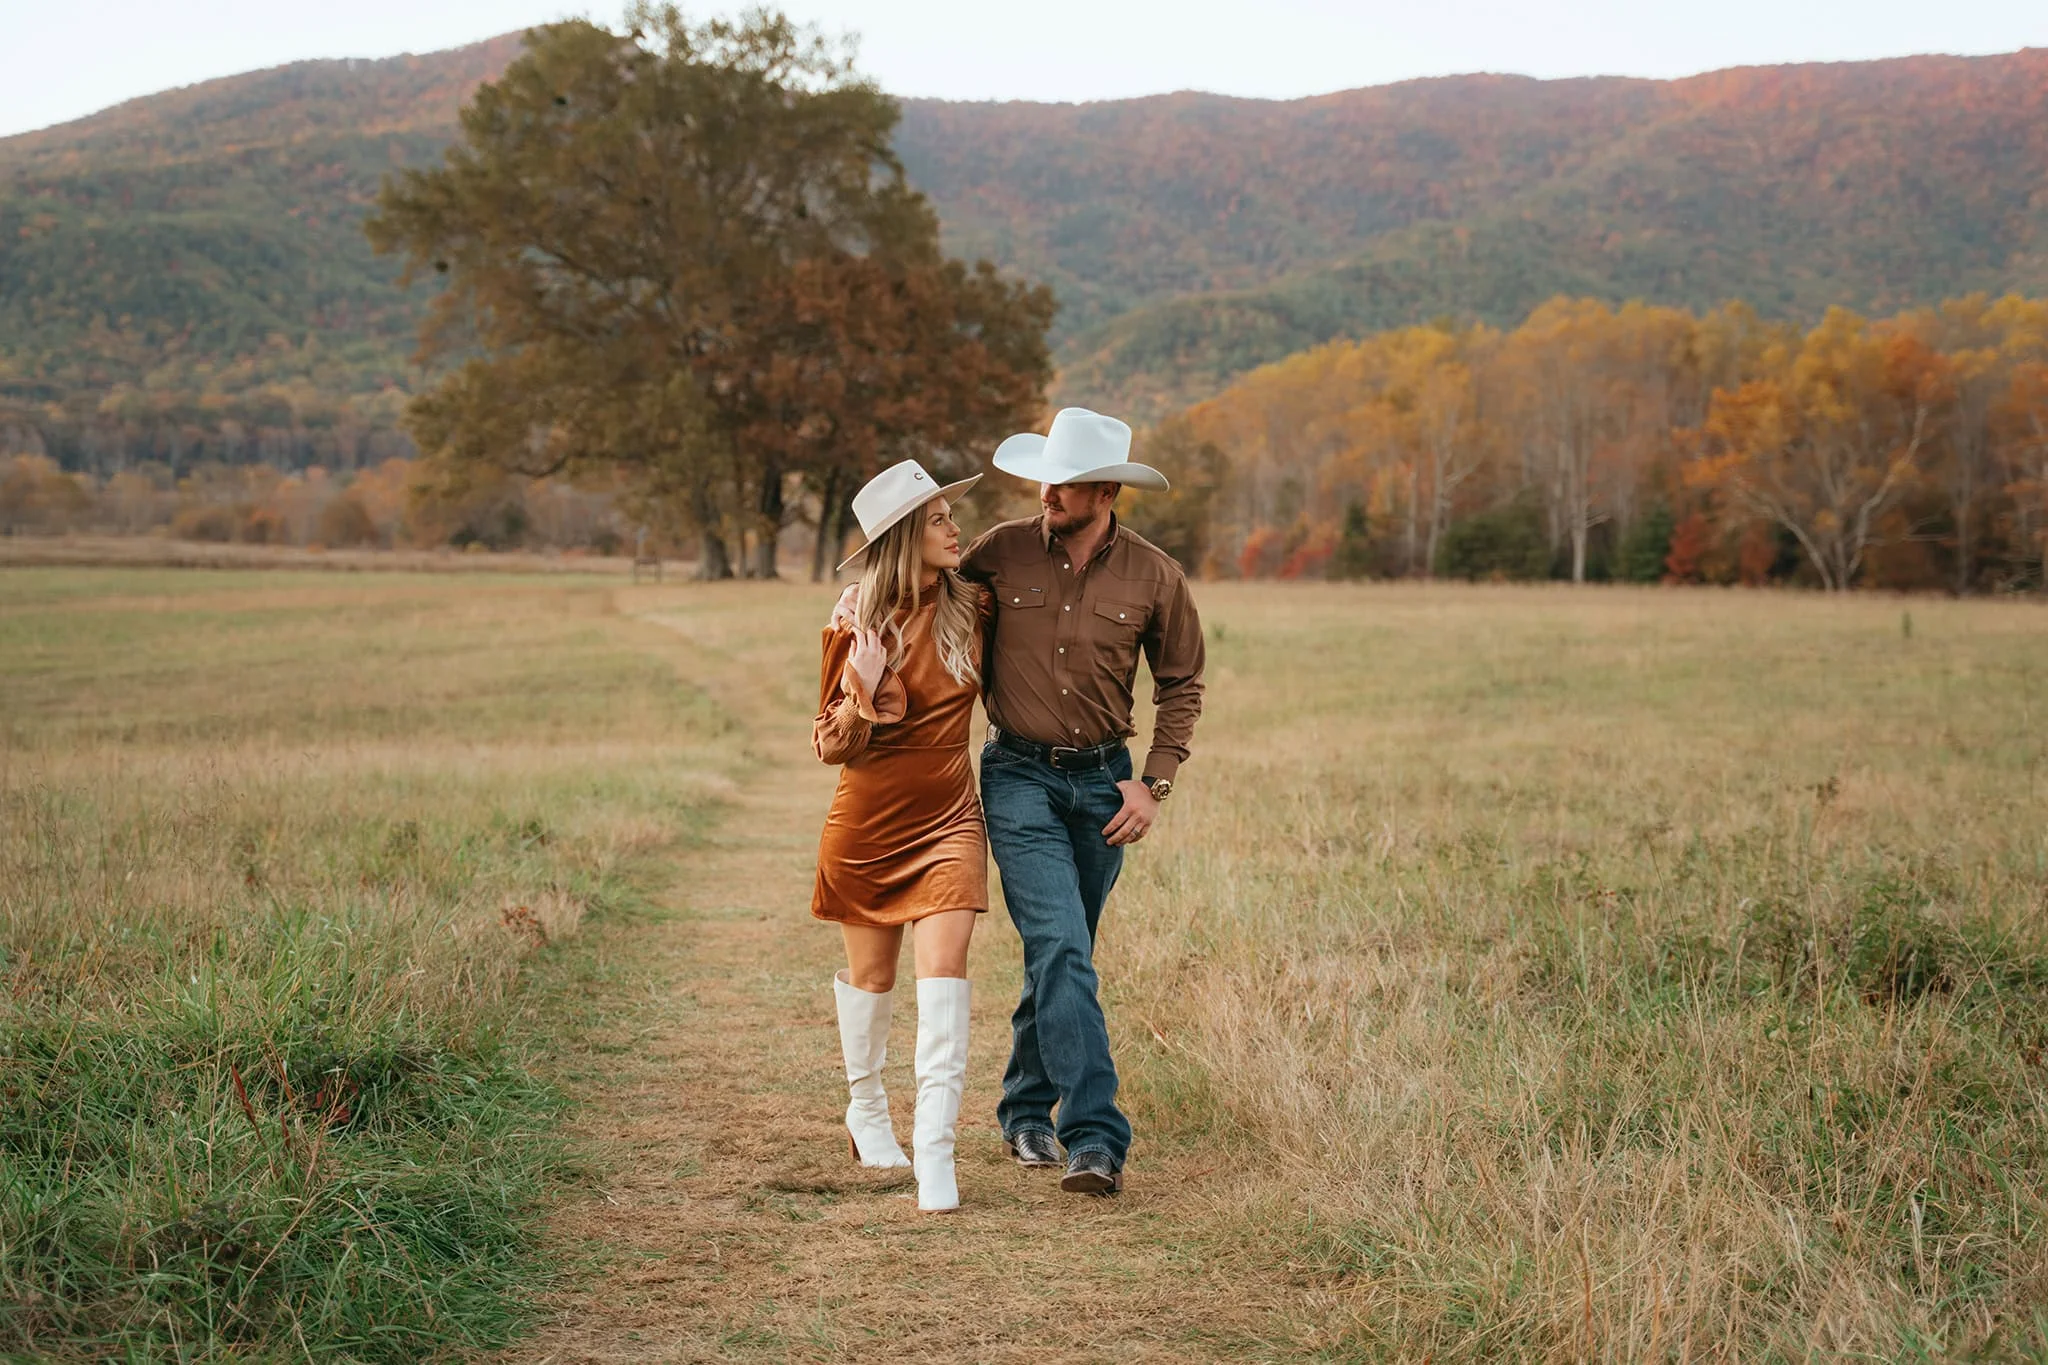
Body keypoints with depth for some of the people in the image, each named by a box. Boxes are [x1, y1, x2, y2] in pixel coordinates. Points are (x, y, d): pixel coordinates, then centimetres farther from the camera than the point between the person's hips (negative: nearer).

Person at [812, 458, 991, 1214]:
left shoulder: (971, 606, -3)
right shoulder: (858, 627, -12)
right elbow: (832, 746, -9)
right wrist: (861, 694, -26)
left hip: (948, 817, 1)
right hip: (868, 819, -1)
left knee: (943, 968, -14)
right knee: (870, 972, 15)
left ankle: (934, 1152, -16)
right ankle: (866, 1109, 40)